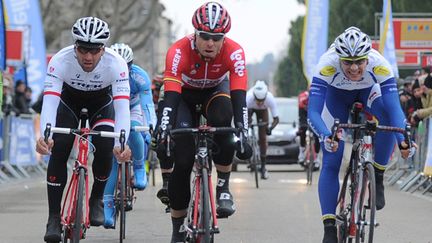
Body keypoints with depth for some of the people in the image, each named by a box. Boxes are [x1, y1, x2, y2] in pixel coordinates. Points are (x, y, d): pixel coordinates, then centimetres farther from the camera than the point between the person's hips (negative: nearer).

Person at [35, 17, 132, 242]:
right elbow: (50, 101, -42)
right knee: (58, 151, -19)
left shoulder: (116, 63, -35)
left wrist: (121, 143, -58)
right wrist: (44, 135, -60)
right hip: (69, 100, 0)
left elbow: (122, 106, -42)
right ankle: (54, 217, -11)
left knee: (105, 149, -23)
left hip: (101, 103, 0)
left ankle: (96, 199, 4)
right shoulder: (60, 61, -35)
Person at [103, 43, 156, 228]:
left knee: (133, 130, -35)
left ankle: (140, 168, -11)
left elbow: (147, 105, -35)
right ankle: (108, 204, -11)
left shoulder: (139, 77, -30)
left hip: (134, 111, 0)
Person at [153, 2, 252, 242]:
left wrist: (243, 135, -48)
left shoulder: (234, 52, -31)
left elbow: (239, 97, -37)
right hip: (185, 95, -1)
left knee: (222, 118, -35)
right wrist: (163, 136, -51)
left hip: (215, 91, 1)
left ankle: (223, 188, -20)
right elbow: (170, 97, -41)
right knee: (182, 160, -13)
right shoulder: (179, 51, -34)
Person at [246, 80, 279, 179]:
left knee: (263, 138, -4)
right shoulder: (248, 98, -44)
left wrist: (270, 128, -54)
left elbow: (276, 118, -37)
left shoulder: (270, 99, -41)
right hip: (250, 108, 0)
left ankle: (263, 167, 5)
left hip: (262, 110, 0)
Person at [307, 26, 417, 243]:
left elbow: (394, 107, -41)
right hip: (336, 95, 0)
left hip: (368, 93, 0)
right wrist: (325, 136, -62)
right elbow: (313, 112, -43)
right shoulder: (327, 65, -39)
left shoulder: (379, 65, -37)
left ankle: (377, 177, -15)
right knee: (330, 164, -11)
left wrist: (403, 140, -58)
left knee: (387, 116, -34)